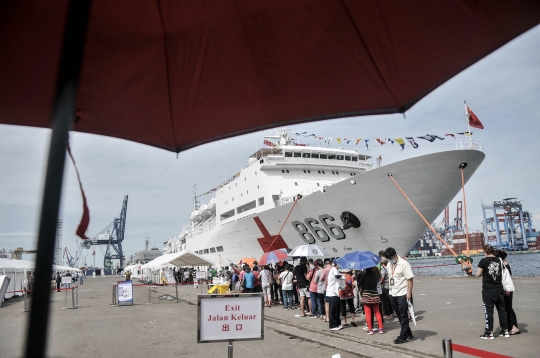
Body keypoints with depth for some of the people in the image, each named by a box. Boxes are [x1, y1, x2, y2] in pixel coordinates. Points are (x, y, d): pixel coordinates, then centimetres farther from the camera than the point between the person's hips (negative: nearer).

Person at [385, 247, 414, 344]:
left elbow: (410, 279, -16)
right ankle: (408, 333, 30)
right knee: (399, 316, 15)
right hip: (393, 294, 8)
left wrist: (409, 292, -19)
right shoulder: (389, 265, 10)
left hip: (402, 294, -8)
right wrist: (390, 289, 11)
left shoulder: (404, 264, -14)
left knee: (403, 316, 0)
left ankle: (403, 337, 8)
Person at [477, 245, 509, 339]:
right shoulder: (499, 260, 2)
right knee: (501, 309, 15)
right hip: (499, 288, 4)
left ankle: (489, 333, 4)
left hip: (488, 289, -4)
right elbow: (502, 273, 8)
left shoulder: (483, 261, -11)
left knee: (488, 310, 1)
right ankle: (505, 331, 23)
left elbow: (478, 274, -12)